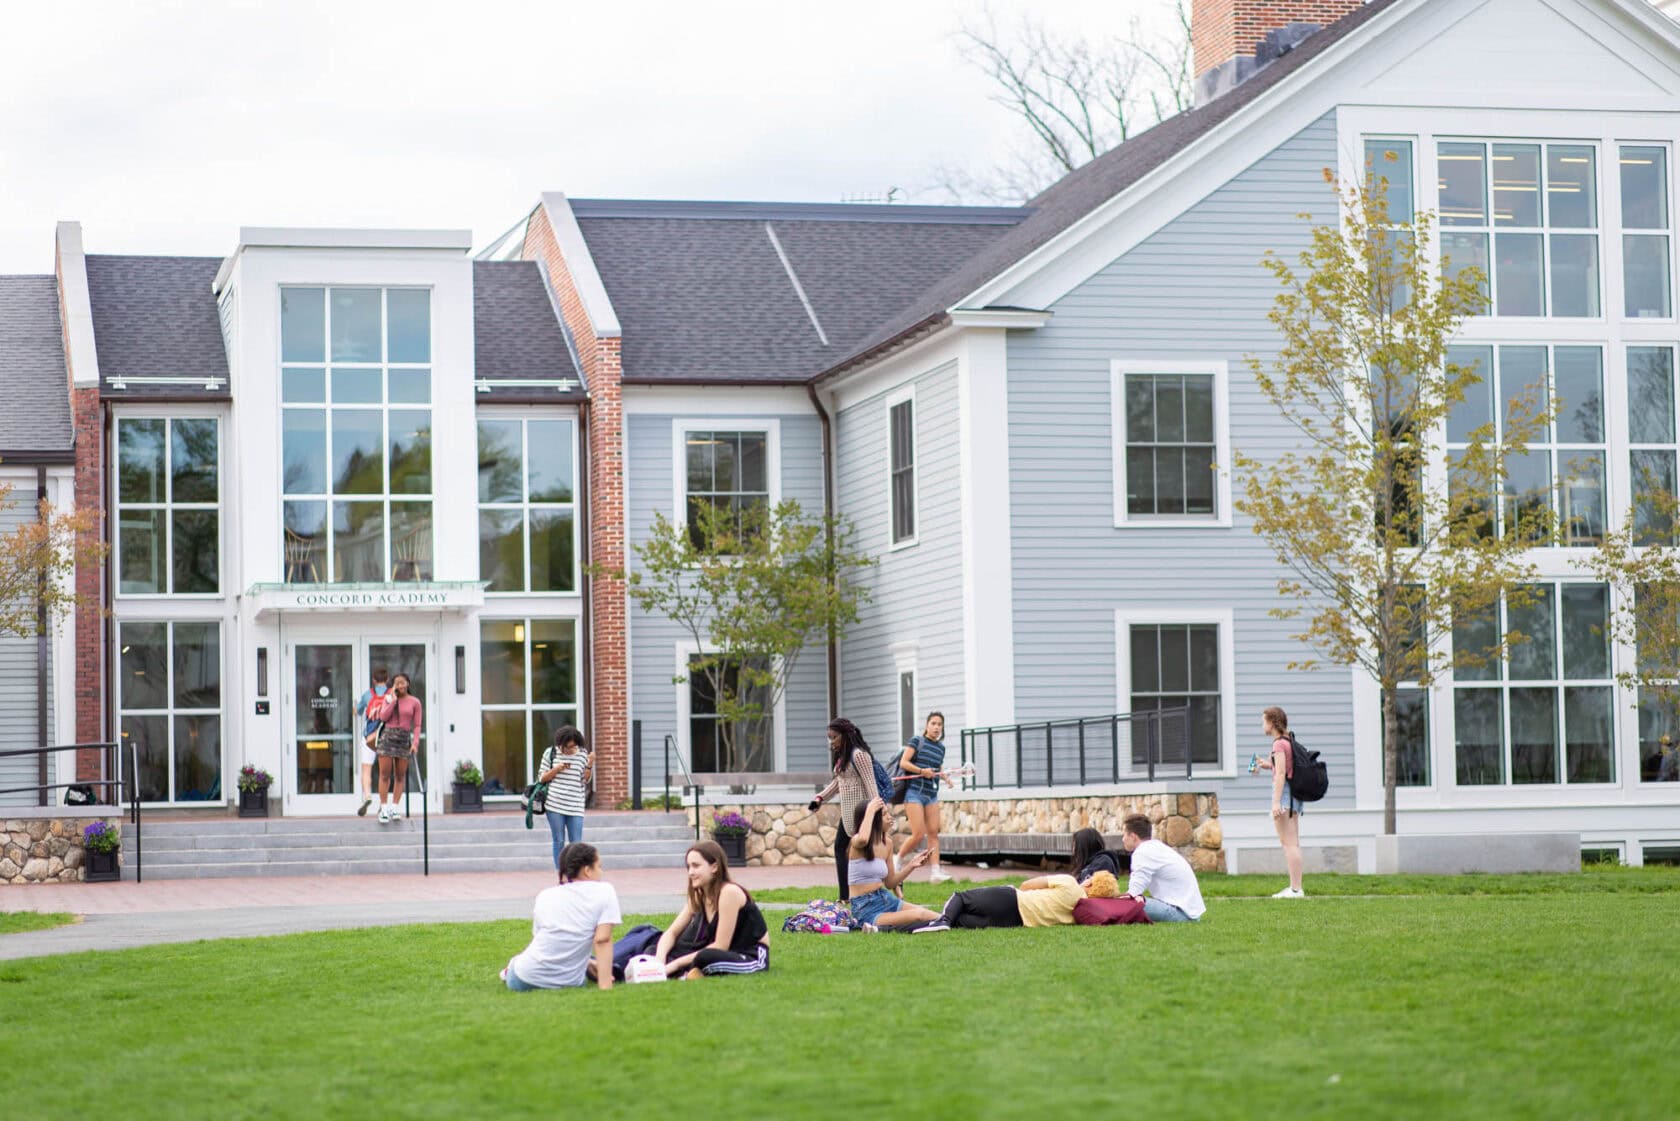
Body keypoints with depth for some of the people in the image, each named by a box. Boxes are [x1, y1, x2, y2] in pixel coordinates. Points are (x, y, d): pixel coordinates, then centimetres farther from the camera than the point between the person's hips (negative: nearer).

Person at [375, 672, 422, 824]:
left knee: (400, 776, 1)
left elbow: (417, 725, 3)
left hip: (404, 738, 0)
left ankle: (395, 807, 6)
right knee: (385, 774, -4)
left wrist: (415, 743, -8)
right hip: (388, 736, 0)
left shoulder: (414, 702, 6)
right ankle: (384, 808, -3)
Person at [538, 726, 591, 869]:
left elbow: (585, 781, 5)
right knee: (559, 841, 3)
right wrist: (556, 769, -10)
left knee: (576, 844, -3)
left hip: (575, 807, 1)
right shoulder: (551, 753, 3)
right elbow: (542, 778, 6)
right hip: (554, 804, 0)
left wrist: (589, 765, -10)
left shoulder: (583, 755, 5)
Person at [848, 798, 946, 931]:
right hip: (865, 909, -7)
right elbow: (862, 839, -40)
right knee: (918, 915, -26)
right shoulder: (856, 844, -11)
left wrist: (911, 865, 4)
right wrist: (870, 812, -26)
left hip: (887, 900, 7)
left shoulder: (887, 844, 10)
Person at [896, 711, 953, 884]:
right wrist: (922, 771, -20)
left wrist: (945, 778, 8)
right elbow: (903, 763, -9)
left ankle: (934, 872, -4)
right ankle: (898, 861, 11)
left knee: (933, 833, -2)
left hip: (932, 794, 6)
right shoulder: (916, 741, -3)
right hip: (915, 792, -6)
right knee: (918, 834, -11)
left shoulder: (941, 747, 14)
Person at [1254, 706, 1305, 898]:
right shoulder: (1289, 742, 14)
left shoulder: (1279, 744, -12)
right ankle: (1295, 888, 12)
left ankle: (1295, 889, -10)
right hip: (1295, 795, 9)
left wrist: (1276, 802, -22)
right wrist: (1268, 765, 19)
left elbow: (1281, 774, -19)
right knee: (1293, 843, 11)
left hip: (1284, 791, -9)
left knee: (1288, 843, -8)